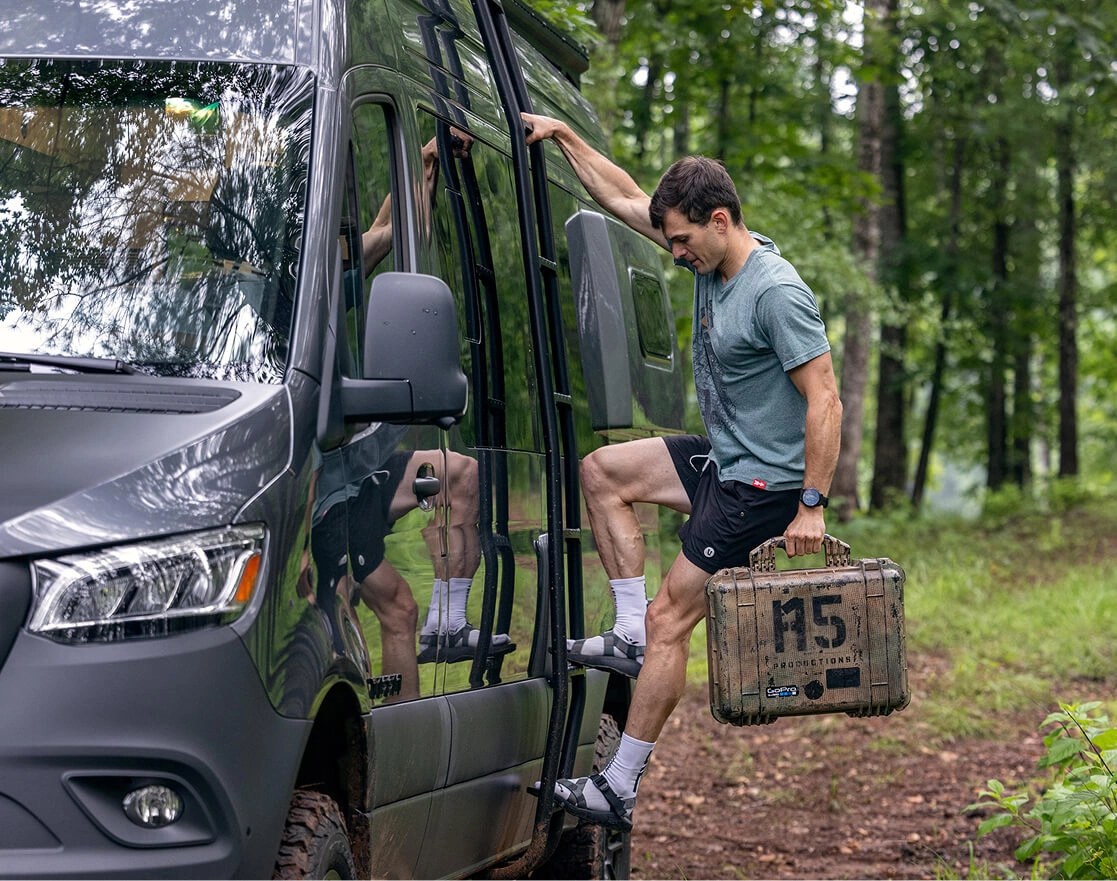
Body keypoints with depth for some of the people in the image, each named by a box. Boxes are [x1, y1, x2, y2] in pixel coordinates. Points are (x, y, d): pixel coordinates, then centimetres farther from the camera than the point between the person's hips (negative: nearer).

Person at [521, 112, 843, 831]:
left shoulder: (778, 293, -23)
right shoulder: (712, 258, 4)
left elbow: (825, 402, -24)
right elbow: (624, 197, 15)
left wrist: (812, 506, -26)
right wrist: (561, 134, 13)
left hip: (761, 487, -10)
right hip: (721, 459, 10)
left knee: (669, 621, -9)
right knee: (602, 472, 19)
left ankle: (621, 790, -5)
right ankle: (630, 632, 12)